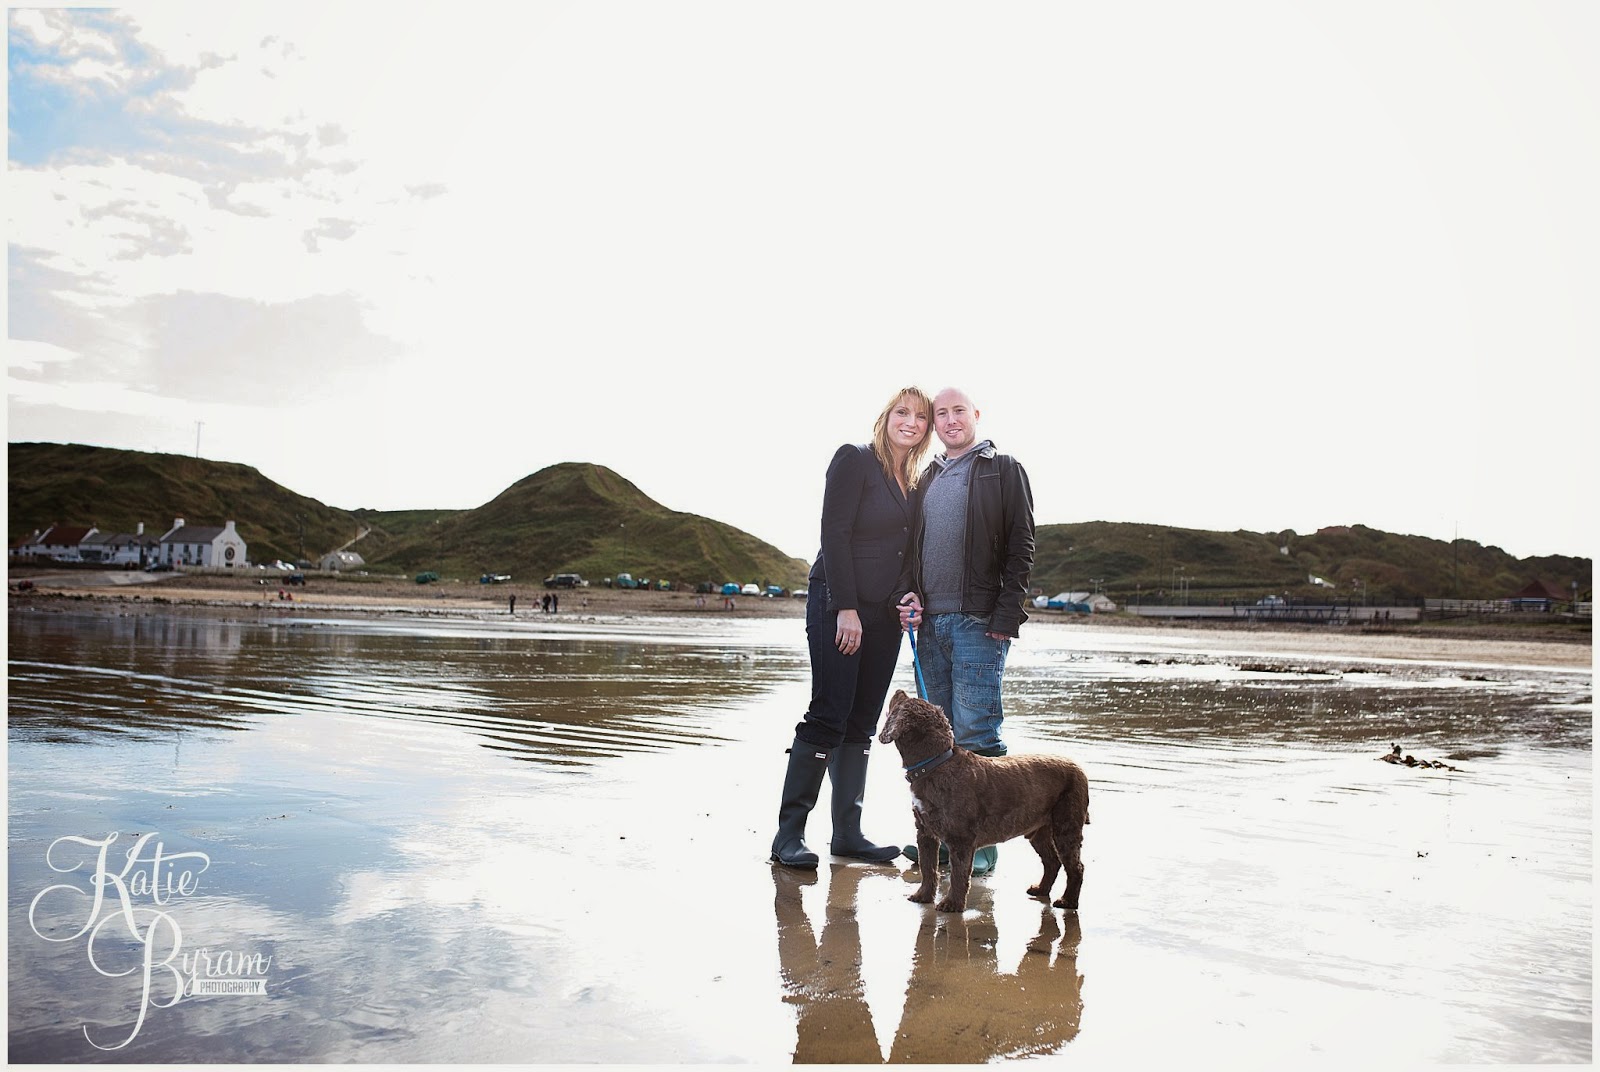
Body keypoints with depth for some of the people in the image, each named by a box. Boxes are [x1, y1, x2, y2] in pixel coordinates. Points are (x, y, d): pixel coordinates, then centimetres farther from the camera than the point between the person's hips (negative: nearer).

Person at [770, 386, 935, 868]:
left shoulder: (916, 482, 14)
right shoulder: (854, 459, -7)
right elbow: (834, 534, -14)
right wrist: (846, 609, -18)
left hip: (884, 611, 7)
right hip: (837, 605, -7)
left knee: (863, 721, 7)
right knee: (829, 715, -10)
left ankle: (847, 832, 13)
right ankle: (789, 833, -3)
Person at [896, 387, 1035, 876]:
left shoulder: (1003, 470, 3)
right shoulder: (929, 478, 20)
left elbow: (1020, 550, -4)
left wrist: (1005, 618, -13)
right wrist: (910, 595, 2)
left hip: (978, 622, -6)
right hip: (930, 622, 6)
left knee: (976, 734, -8)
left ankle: (981, 842, -1)